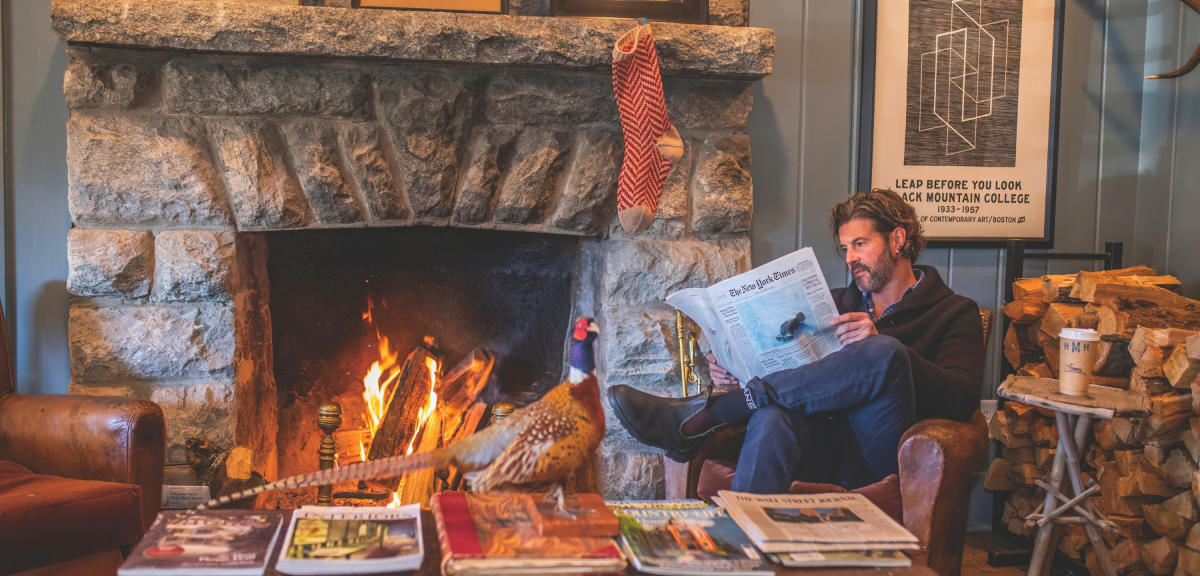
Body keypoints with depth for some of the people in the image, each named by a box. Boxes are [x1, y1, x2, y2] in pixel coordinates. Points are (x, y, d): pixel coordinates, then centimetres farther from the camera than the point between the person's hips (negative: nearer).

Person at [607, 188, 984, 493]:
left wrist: (878, 345, -16)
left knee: (884, 353, -32)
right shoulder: (837, 303, 31)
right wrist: (732, 371, -2)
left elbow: (963, 398, -3)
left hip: (880, 462, -3)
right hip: (821, 449, 3)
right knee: (772, 416, -33)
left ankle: (702, 413, -28)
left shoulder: (955, 313, 15)